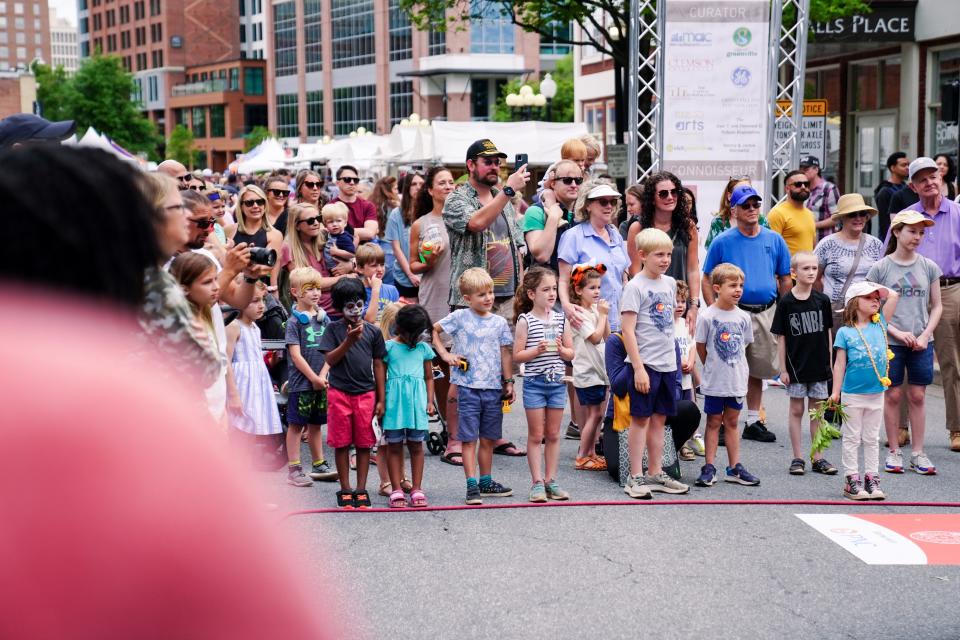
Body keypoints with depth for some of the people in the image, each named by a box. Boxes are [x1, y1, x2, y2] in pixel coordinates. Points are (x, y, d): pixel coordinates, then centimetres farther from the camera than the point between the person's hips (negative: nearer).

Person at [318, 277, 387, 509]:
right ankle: (345, 490, 13)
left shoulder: (373, 331, 5)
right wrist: (349, 340, -21)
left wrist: (381, 399, 5)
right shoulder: (334, 329, 1)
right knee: (342, 443, 4)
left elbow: (378, 365, 7)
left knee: (364, 443, 5)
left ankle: (361, 490, 13)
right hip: (339, 392, -1)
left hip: (366, 393, 1)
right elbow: (330, 360, -7)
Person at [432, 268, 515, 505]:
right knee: (469, 438, -2)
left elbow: (506, 354, 11)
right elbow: (433, 330, 7)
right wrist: (445, 354, -2)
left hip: (493, 388, 3)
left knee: (488, 438, 11)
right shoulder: (459, 318, -2)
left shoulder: (499, 323, 7)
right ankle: (472, 485, 0)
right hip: (468, 387, -3)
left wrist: (508, 382, 8)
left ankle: (486, 482, 22)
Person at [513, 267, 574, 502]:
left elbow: (571, 353, 10)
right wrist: (537, 350, -21)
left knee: (553, 434, 9)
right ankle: (537, 483, 6)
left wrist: (560, 349, -10)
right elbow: (517, 355, -7)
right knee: (536, 435, 2)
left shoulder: (560, 319, 6)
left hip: (557, 382, 4)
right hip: (534, 383, -4)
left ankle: (551, 481, 16)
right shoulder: (525, 320, -6)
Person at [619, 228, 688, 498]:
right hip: (645, 362, -6)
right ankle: (635, 477, 4)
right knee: (641, 418, -1)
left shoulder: (669, 283, 11)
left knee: (659, 419, 12)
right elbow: (627, 329, -14)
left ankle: (655, 474, 20)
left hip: (667, 363, 7)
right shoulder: (635, 286, -10)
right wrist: (638, 368, -18)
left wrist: (676, 359, 16)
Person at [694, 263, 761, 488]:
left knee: (732, 422, 12)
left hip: (737, 380, 4)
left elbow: (744, 345, 13)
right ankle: (709, 468, 10)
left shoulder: (744, 317, 2)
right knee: (714, 422, 4)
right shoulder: (707, 316, -11)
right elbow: (701, 347, -3)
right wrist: (713, 367, 3)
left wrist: (733, 365, 7)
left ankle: (735, 468, 17)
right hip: (714, 382, -4)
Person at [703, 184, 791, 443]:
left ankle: (753, 422, 24)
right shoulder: (722, 242, -3)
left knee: (758, 370, 13)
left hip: (767, 313, 4)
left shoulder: (774, 240, 6)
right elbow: (707, 281, -1)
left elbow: (784, 279, 12)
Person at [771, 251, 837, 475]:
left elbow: (827, 332, 8)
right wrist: (783, 369, -6)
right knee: (796, 410, 5)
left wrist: (830, 362, 5)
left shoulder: (822, 300, 1)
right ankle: (797, 458, 12)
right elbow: (781, 337, -4)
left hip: (819, 365, 2)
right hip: (796, 366, -2)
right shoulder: (786, 302, -6)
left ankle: (818, 457, 16)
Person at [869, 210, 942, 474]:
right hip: (890, 341, -2)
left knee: (917, 395, 5)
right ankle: (893, 451, 13)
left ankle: (917, 453, 13)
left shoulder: (929, 267, 4)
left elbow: (937, 306, 9)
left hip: (921, 343, 2)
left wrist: (925, 335, -4)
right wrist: (896, 332, -11)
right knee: (893, 394, 3)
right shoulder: (881, 268, -3)